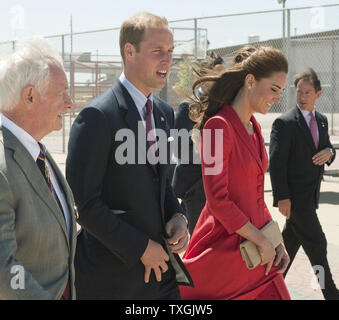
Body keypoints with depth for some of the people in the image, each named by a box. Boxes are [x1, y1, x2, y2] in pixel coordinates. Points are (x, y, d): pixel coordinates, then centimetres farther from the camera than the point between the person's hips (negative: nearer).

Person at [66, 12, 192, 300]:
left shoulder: (164, 113, 10)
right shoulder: (97, 117, -16)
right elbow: (84, 202, -19)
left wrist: (177, 217, 1)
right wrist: (140, 247, -15)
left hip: (160, 264, 7)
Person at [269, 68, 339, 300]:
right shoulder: (285, 123, -13)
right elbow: (276, 162, -16)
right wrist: (282, 197, -20)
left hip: (310, 194, 8)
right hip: (295, 195, -8)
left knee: (291, 239, 16)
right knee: (316, 243, -3)